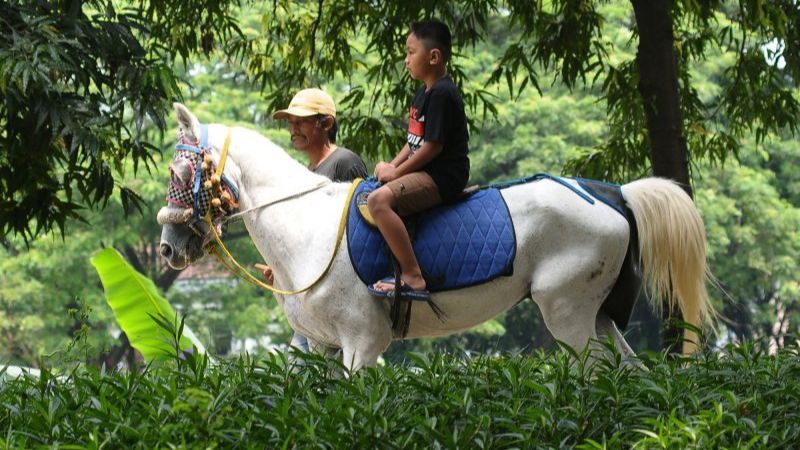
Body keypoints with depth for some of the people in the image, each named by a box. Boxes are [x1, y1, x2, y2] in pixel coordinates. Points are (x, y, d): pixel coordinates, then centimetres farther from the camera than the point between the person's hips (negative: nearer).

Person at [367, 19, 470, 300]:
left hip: (444, 176, -12)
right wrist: (392, 166, 4)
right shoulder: (424, 92, 17)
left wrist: (396, 172, -13)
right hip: (426, 172, 12)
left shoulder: (441, 94, -15)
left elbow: (433, 145, -19)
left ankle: (412, 277, -34)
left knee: (379, 199, -30)